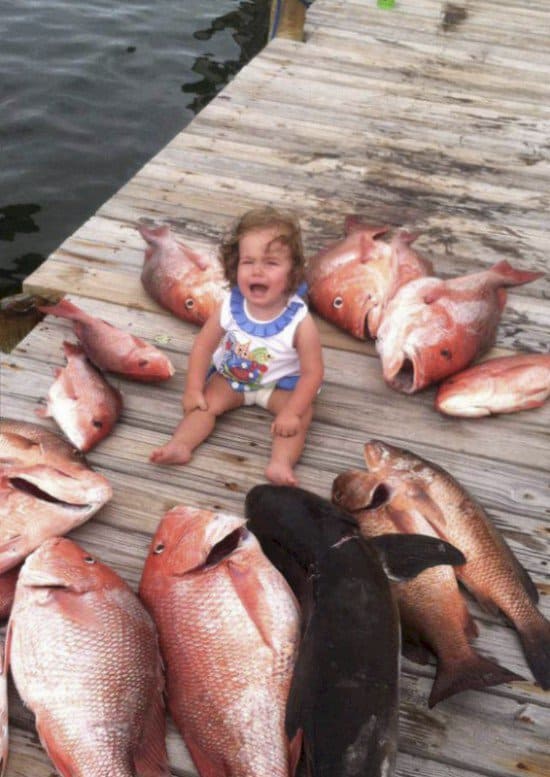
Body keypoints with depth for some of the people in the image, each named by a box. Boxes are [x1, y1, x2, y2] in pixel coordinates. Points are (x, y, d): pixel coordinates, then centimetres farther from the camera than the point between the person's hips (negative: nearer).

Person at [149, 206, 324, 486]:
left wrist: (291, 412, -30)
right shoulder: (229, 307, -23)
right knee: (206, 402, -14)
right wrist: (193, 389, -12)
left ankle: (281, 463, -36)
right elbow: (204, 345, -9)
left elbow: (312, 372, -23)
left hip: (280, 382, -2)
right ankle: (180, 445, -20)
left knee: (301, 415, -24)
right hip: (230, 375, 3)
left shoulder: (300, 321, -31)